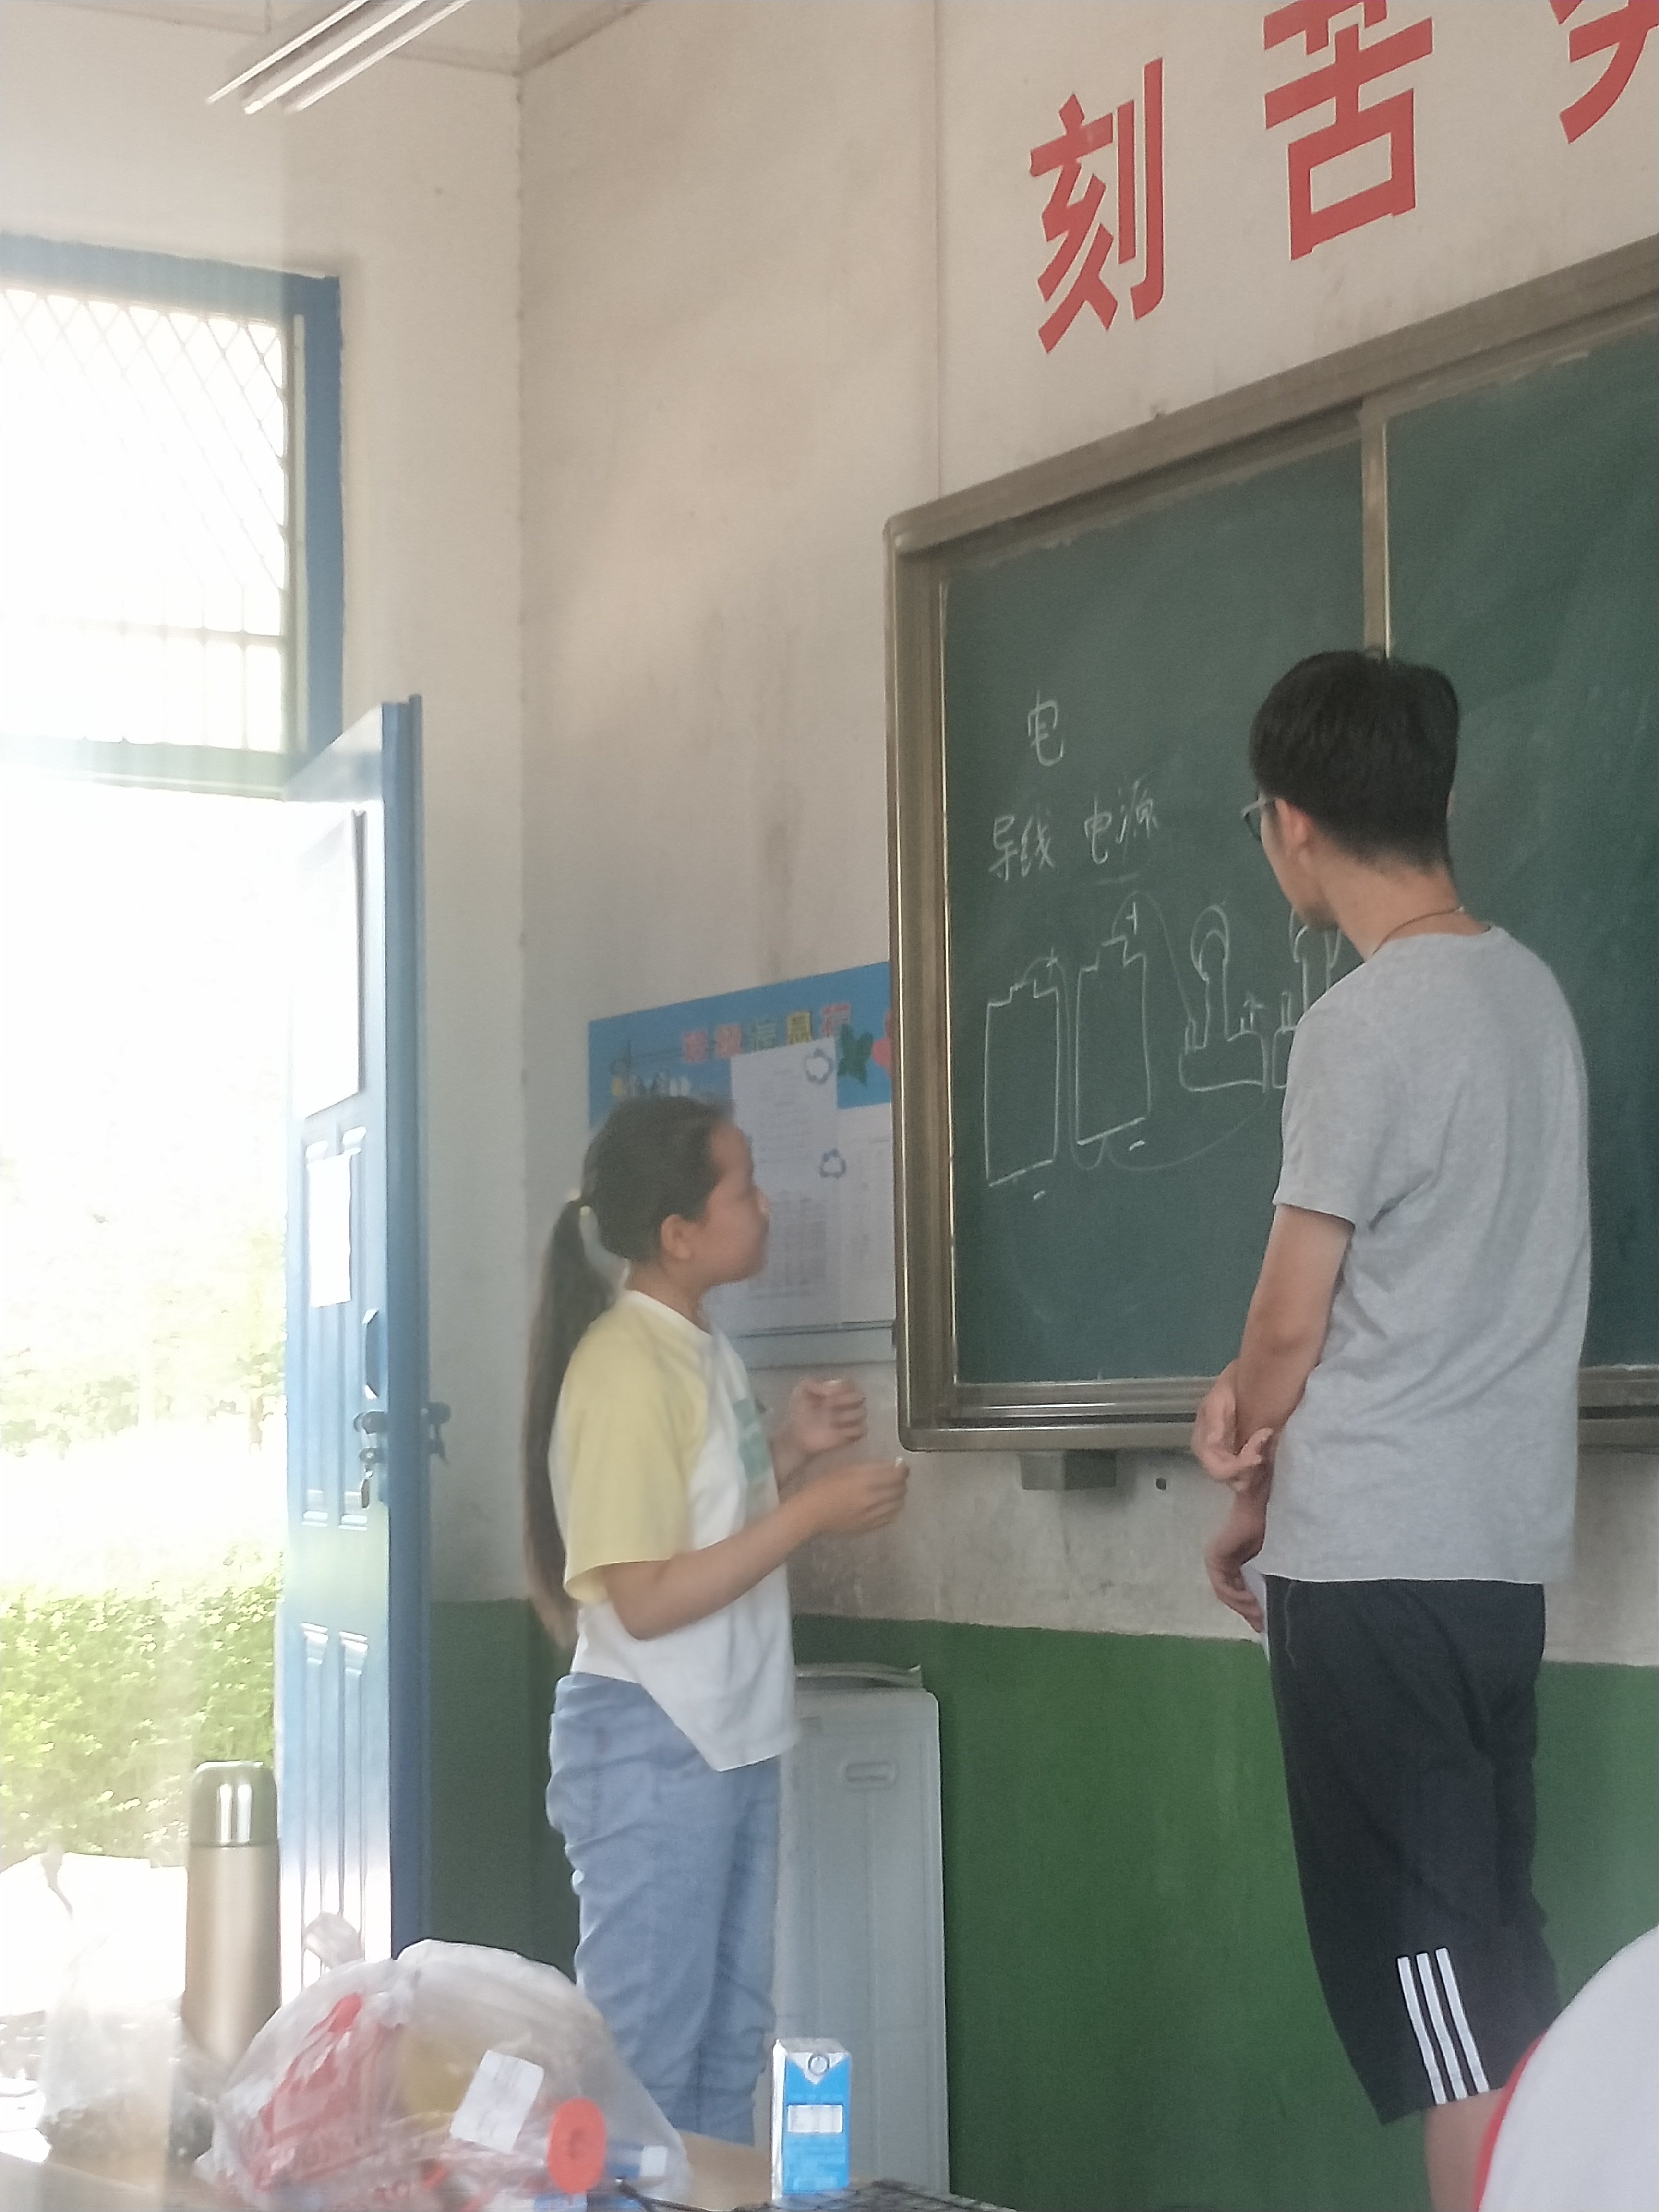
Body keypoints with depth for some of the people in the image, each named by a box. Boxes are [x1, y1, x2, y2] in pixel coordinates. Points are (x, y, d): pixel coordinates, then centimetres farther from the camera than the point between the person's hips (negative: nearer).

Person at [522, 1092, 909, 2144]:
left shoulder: (706, 1346, 8)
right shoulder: (624, 1367, -18)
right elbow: (645, 1598, -21)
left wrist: (791, 1451, 6)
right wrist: (815, 1510, -20)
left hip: (732, 1741, 9)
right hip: (652, 1749, -9)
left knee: (730, 2046, 14)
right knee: (644, 2058, -1)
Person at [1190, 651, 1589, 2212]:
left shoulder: (1365, 1022, -15)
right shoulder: (1526, 990, 11)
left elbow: (1293, 1322, -10)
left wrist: (1250, 1507, 8)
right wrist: (1259, 1397, 1)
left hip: (1373, 1556, -8)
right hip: (1495, 1542, 8)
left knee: (1426, 1963, -4)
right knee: (1492, 1954, 13)